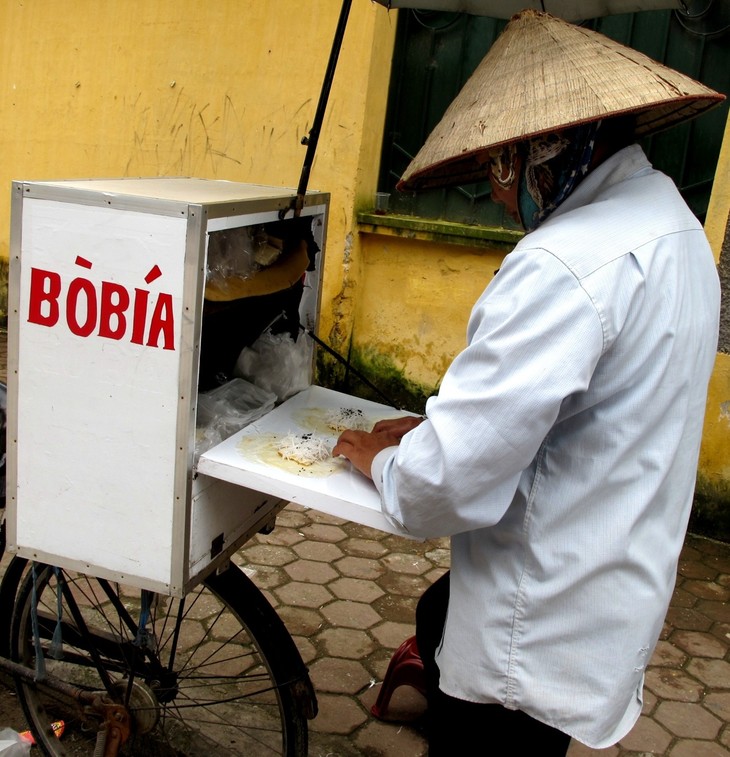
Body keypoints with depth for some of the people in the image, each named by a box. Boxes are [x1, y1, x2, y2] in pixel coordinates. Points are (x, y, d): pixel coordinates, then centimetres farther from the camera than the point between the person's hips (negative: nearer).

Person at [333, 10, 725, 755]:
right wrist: (442, 427, 7)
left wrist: (384, 462, -8)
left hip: (540, 638, -9)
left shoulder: (565, 266, -29)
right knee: (438, 615, 29)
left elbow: (454, 478, -30)